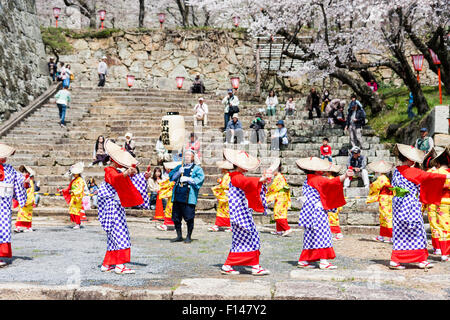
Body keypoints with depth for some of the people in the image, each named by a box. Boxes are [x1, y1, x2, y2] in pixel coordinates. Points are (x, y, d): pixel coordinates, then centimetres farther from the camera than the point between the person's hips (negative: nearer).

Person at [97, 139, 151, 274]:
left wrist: (144, 177, 1)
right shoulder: (110, 171, -9)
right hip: (112, 206, -10)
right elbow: (116, 179, -33)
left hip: (118, 207, 10)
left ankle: (107, 264, 16)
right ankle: (119, 265, -16)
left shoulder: (120, 172, 20)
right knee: (119, 234, -13)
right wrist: (125, 174, -54)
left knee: (114, 236, 11)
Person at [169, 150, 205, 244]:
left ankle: (189, 237, 8)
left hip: (189, 197, -5)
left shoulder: (197, 168, 7)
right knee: (176, 217, 7)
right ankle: (179, 236, 19)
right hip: (177, 196, 5)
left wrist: (187, 179, -13)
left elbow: (200, 179, -8)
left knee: (189, 218, -4)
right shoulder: (179, 167, 22)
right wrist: (178, 172, -6)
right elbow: (171, 176, 12)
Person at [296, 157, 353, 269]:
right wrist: (345, 176, -35)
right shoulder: (316, 179, -13)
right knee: (321, 233, -9)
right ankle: (323, 261, -12)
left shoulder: (308, 180, 16)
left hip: (310, 211, 10)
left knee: (311, 235, 12)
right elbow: (330, 182, -27)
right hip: (317, 210, -10)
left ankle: (303, 260, 13)